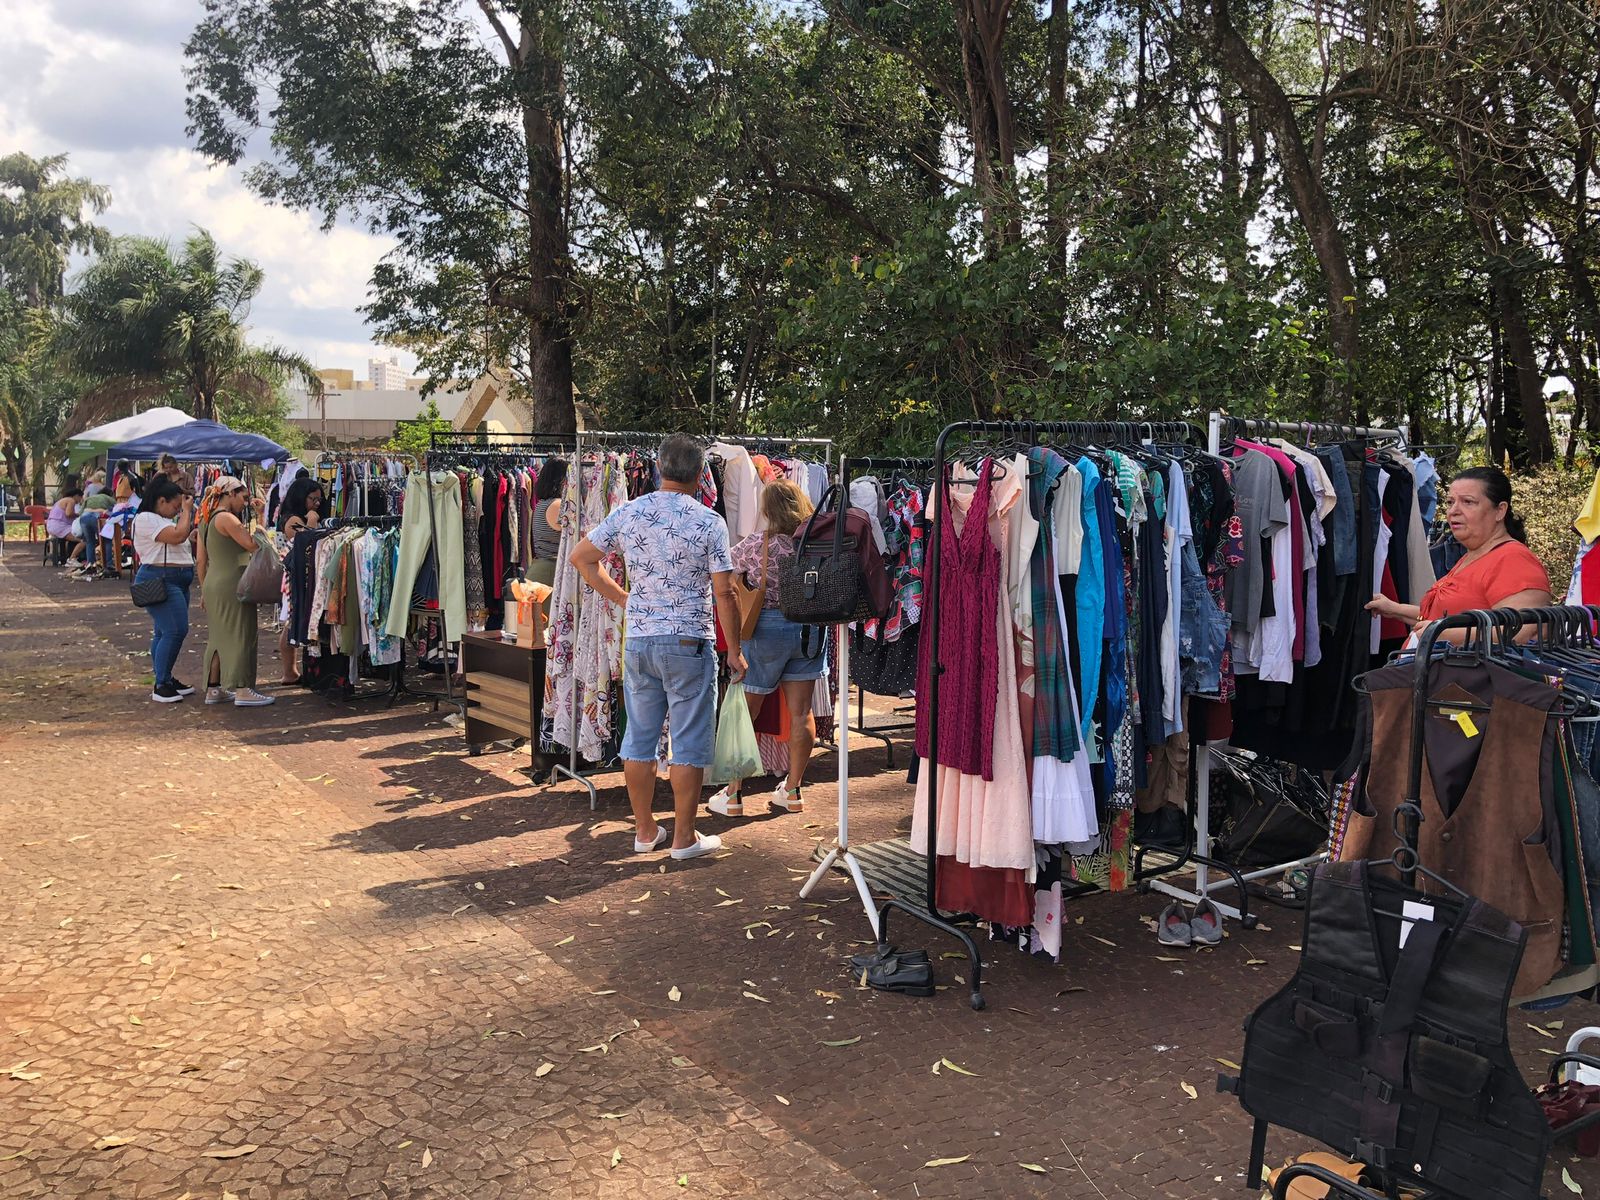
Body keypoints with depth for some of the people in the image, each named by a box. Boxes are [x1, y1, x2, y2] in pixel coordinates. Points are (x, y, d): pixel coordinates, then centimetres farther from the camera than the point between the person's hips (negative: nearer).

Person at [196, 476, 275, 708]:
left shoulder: (207, 520, 16)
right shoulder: (227, 518, -12)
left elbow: (201, 561, 17)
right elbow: (253, 545, -21)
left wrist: (204, 591, 21)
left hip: (213, 585, 9)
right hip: (231, 584, -9)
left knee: (219, 636, 15)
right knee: (239, 634, -5)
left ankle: (213, 689, 19)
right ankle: (242, 690, -6)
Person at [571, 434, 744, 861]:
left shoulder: (627, 513, 2)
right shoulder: (709, 522, -9)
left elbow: (581, 558, 10)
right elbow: (724, 593, -10)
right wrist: (734, 650, 0)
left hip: (638, 641, 4)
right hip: (689, 643, -4)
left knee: (639, 738, 12)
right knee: (689, 745, 5)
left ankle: (644, 830, 22)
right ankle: (684, 838, 11)